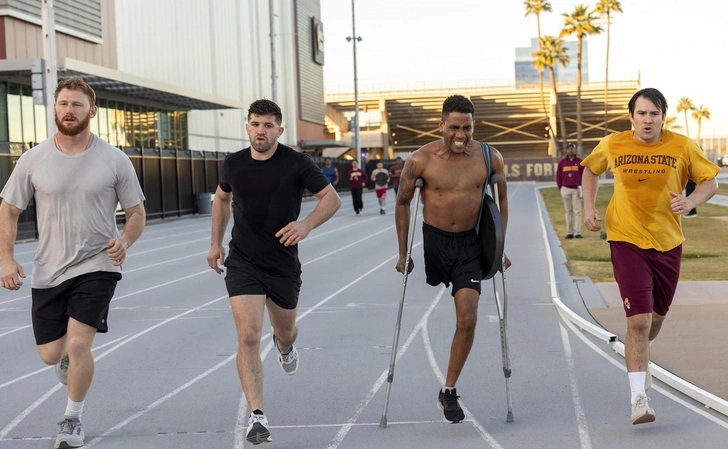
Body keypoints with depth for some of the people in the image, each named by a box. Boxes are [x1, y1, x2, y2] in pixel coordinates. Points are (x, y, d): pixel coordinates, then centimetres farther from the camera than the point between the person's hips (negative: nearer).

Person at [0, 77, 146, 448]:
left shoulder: (114, 161, -5)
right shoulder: (33, 160, -3)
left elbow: (136, 212, 3)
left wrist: (124, 240, -17)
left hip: (97, 267, -2)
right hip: (48, 271, 3)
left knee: (78, 345, -16)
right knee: (50, 355, 8)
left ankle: (72, 419, 8)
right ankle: (69, 358, 48)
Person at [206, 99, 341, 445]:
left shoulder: (297, 163, -10)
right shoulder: (233, 164, 0)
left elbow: (332, 199, -9)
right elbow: (222, 198, 19)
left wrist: (306, 224, -26)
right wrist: (216, 242, 15)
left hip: (284, 264, 0)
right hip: (243, 263, 0)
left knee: (285, 331, 20)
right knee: (248, 337, -15)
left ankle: (284, 344, 61)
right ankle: (257, 418, -13)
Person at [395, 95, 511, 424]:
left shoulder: (489, 158, -8)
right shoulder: (421, 160, -13)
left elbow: (501, 200, 7)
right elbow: (402, 203, -1)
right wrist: (403, 253, -1)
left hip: (470, 244, 1)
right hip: (432, 239, 0)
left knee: (468, 319, -8)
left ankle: (448, 391, 5)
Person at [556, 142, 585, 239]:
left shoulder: (580, 162, 4)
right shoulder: (562, 162, 7)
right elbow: (558, 176, 9)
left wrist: (581, 186, -3)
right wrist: (560, 188, 2)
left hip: (576, 189, -1)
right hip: (565, 189, 1)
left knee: (577, 211, -5)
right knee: (568, 211, 4)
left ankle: (577, 232, -6)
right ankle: (569, 232, 6)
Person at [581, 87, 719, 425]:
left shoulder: (682, 147, -5)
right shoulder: (612, 145, -4)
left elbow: (709, 182, 2)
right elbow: (591, 170, 15)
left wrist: (690, 201, -19)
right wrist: (589, 208, 3)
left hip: (668, 241, 3)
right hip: (627, 240, -2)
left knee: (656, 316, 19)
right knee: (638, 319, -14)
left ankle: (638, 357, 52)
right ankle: (639, 398, -9)